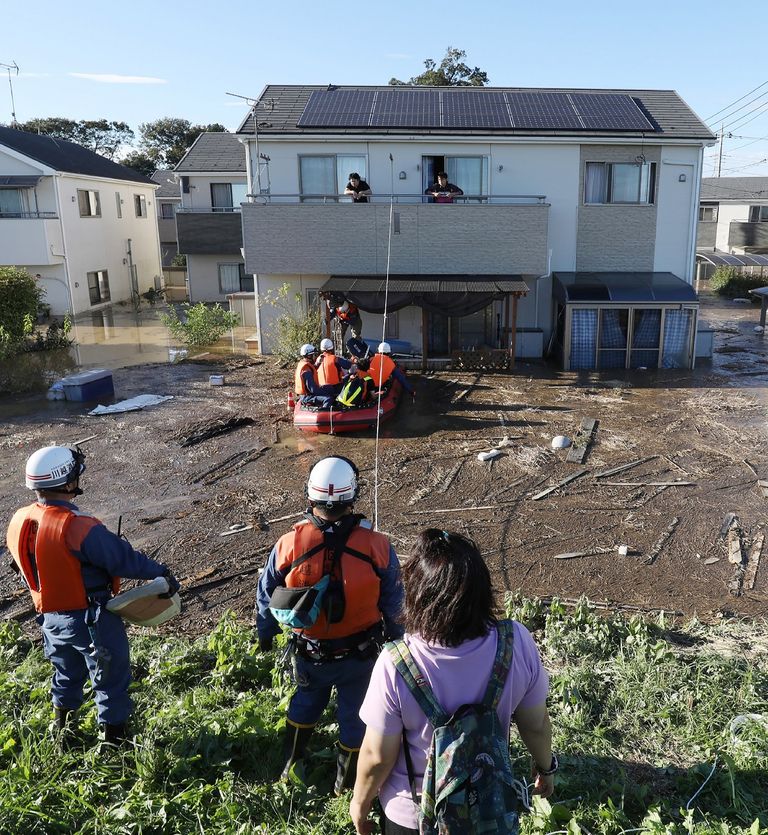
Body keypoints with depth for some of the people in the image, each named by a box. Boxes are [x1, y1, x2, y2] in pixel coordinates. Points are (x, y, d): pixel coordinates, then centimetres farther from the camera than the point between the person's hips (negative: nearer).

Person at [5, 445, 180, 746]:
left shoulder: (19, 521, -6)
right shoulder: (78, 527, -30)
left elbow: (28, 570, 9)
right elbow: (124, 558, -22)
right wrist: (163, 573, -8)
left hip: (51, 617, 8)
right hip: (91, 619, -8)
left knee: (67, 676, 30)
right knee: (111, 682, 11)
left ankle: (64, 732, 48)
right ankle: (115, 742, 23)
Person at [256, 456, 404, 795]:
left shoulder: (288, 545, -22)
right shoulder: (377, 545, -24)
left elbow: (266, 597, -5)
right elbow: (393, 599, -8)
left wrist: (265, 634, 15)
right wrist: (392, 630, 13)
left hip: (309, 653, 1)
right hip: (361, 652, -1)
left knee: (306, 700, 31)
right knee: (354, 712, 24)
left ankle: (290, 764, 49)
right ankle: (346, 779, 45)